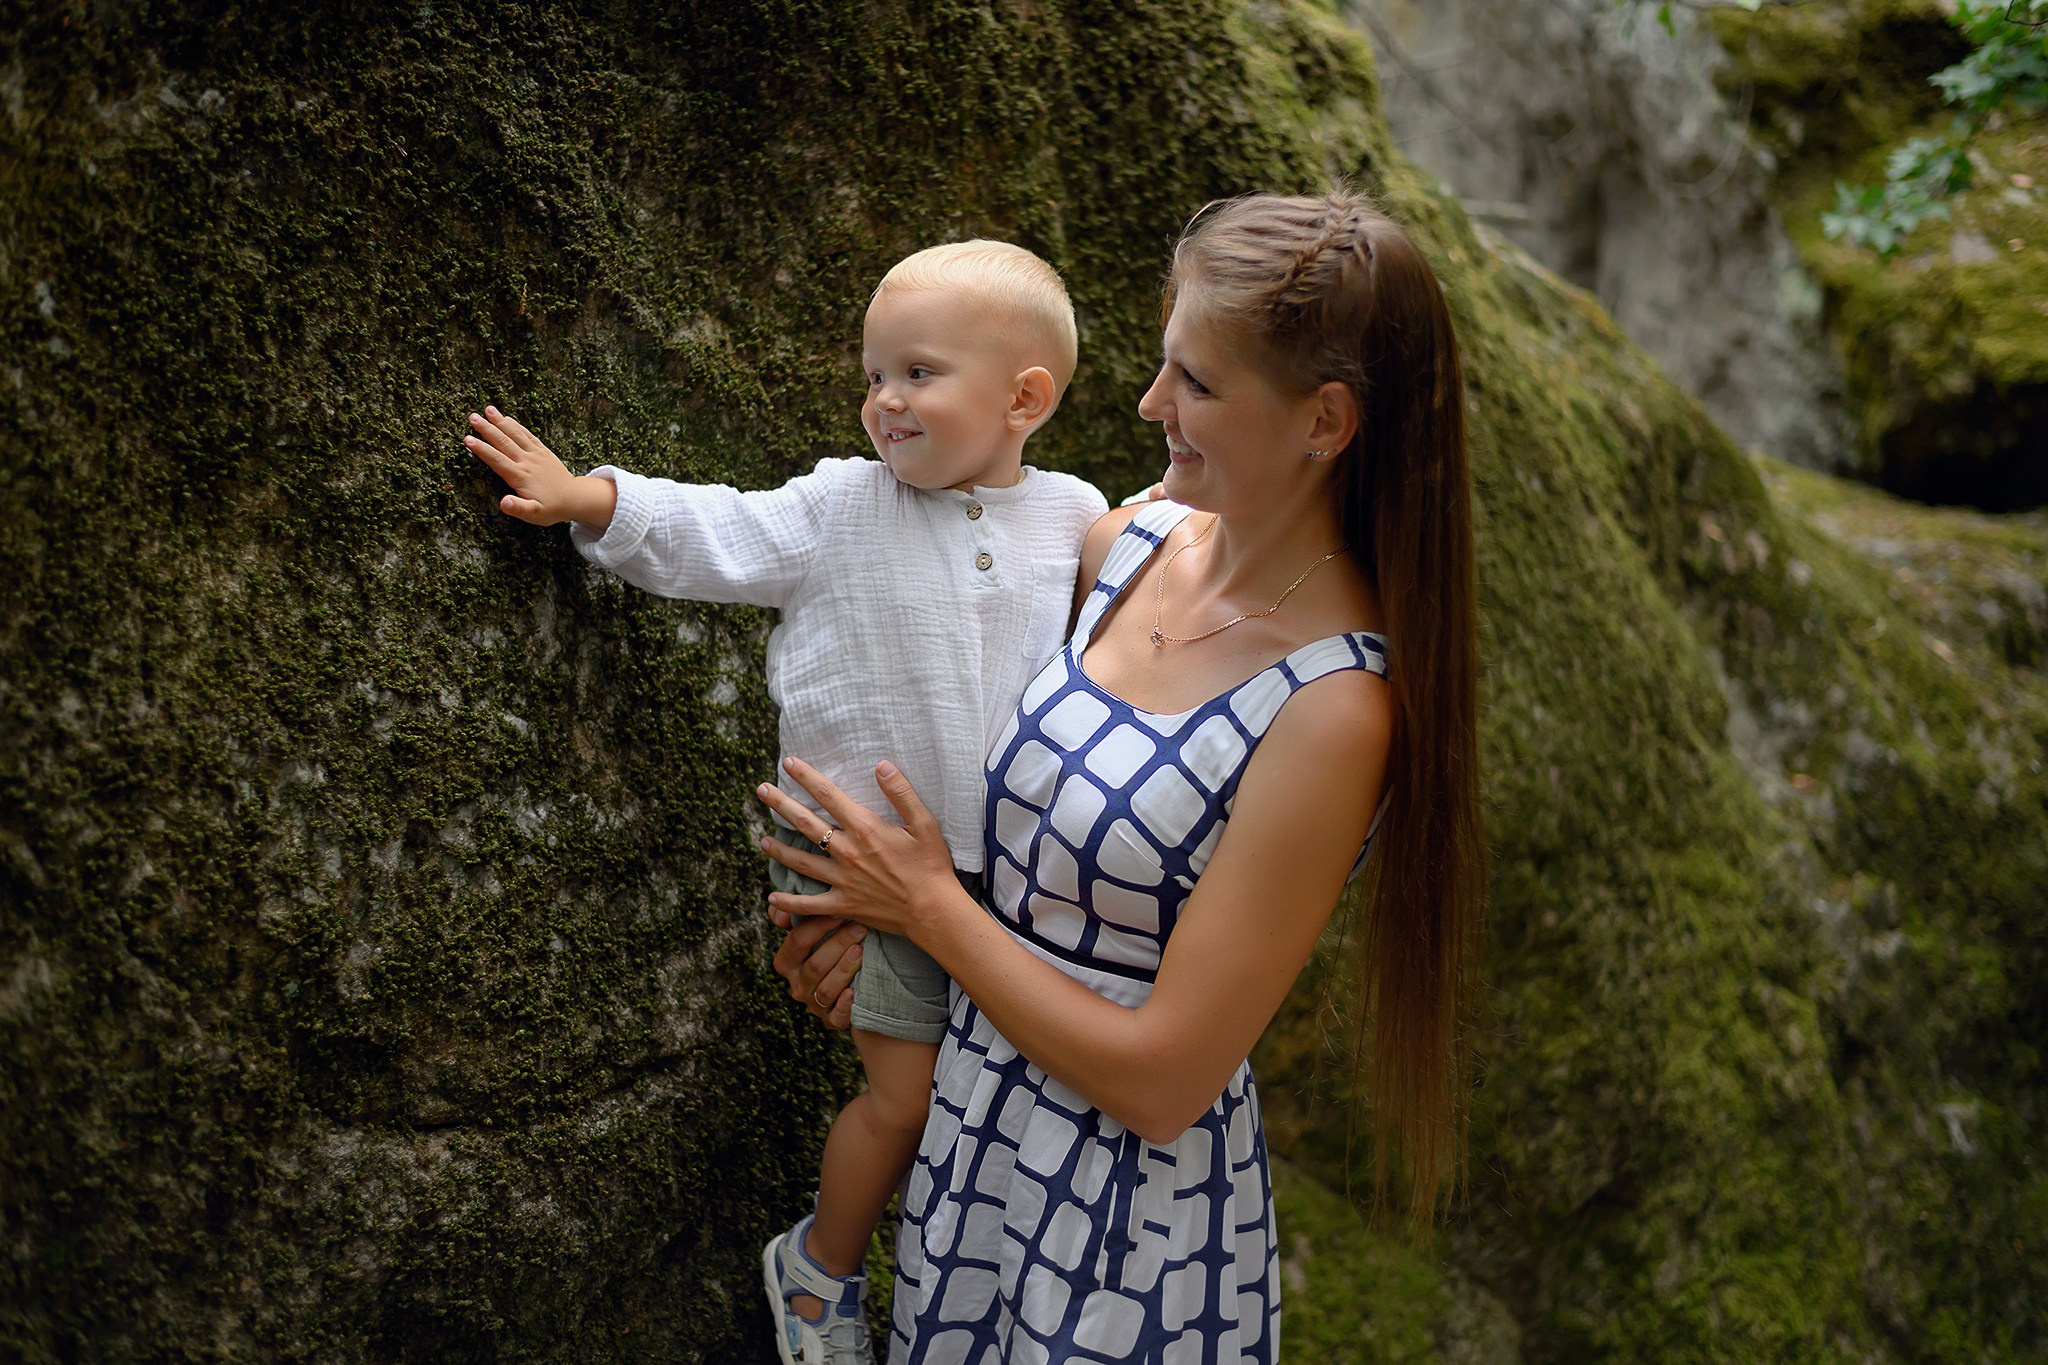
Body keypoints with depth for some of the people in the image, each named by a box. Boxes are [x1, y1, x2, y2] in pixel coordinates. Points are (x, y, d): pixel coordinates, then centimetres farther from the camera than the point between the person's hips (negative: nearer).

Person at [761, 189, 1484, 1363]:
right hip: (979, 1131, 6)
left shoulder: (1332, 710, -26)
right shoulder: (1138, 542, -5)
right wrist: (886, 893, -3)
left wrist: (933, 905, -14)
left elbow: (1162, 1080, -23)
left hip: (1130, 1218, -6)